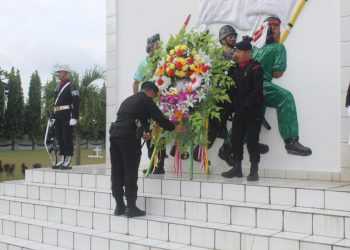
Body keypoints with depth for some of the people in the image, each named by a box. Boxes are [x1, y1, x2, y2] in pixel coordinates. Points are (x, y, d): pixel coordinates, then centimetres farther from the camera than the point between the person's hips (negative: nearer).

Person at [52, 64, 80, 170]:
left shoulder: (71, 86, -7)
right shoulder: (58, 86, 19)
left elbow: (76, 102, -14)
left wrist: (74, 118, -20)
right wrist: (54, 117, 17)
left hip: (67, 116, -8)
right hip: (58, 116, 8)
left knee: (67, 138, -6)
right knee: (60, 138, 10)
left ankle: (68, 162, -2)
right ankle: (62, 160, 16)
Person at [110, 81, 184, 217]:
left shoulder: (127, 100, 27)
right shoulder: (146, 100, 5)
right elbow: (159, 117, 4)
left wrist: (142, 132, 33)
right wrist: (174, 128, 18)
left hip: (114, 133, 7)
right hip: (128, 137, -7)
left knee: (117, 172, 9)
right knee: (130, 173, -2)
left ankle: (119, 206, 14)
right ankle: (131, 207, 1)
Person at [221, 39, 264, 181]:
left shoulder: (255, 68, -10)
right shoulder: (235, 68, 13)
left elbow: (256, 91, -17)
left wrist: (246, 106, -21)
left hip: (253, 111, -7)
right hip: (239, 111, 7)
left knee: (252, 140, -4)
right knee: (236, 139, 8)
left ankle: (254, 171, 5)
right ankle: (237, 168, 19)